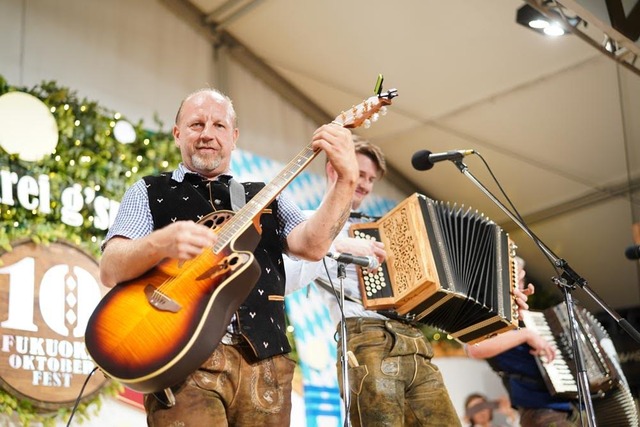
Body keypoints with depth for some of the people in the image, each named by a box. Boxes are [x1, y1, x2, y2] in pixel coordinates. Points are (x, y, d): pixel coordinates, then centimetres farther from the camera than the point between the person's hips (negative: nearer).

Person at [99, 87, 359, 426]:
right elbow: (110, 270, -3)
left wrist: (346, 180, -13)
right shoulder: (148, 192, 12)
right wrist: (162, 242, -23)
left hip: (264, 362, 3)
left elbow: (312, 245, 1)